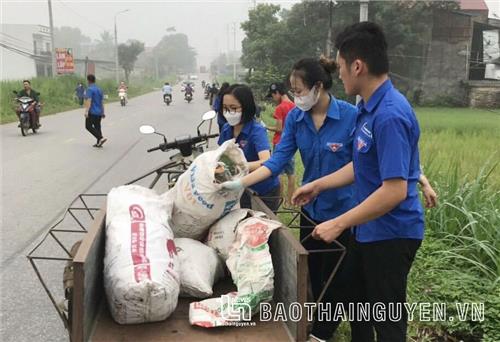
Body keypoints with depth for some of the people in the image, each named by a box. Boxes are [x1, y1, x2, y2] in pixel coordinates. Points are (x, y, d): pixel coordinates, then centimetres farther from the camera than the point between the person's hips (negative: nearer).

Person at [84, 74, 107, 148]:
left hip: (92, 112, -8)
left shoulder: (90, 89, -12)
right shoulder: (99, 89, 13)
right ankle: (99, 143, 8)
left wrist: (86, 111, -26)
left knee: (88, 126, -1)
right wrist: (103, 112, 20)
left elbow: (89, 101, -22)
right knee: (97, 127, 11)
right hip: (99, 112, 8)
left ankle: (101, 138, -15)